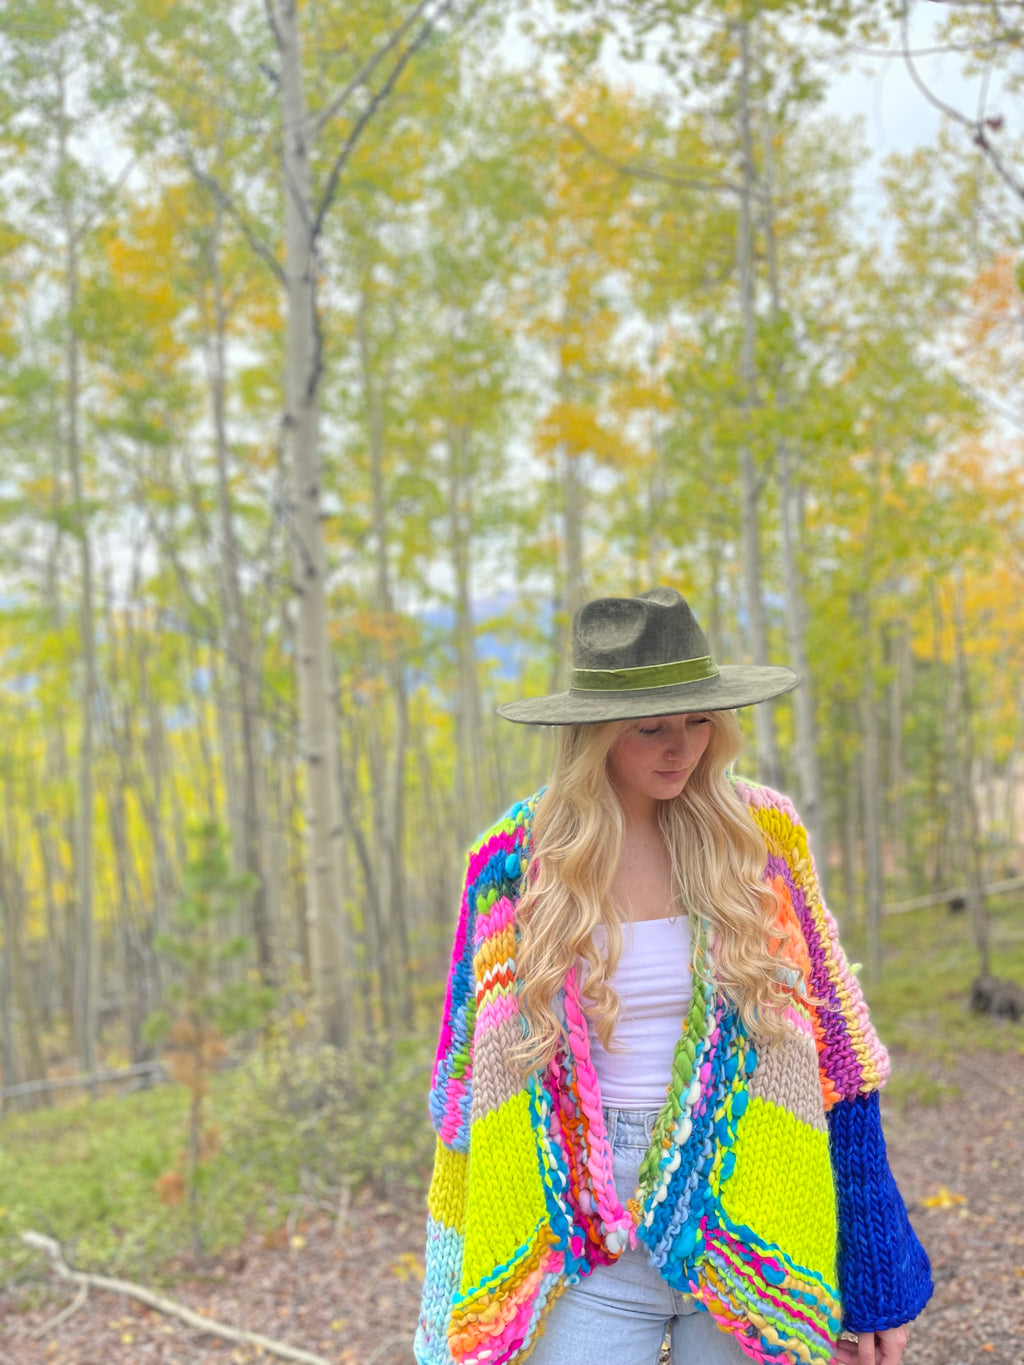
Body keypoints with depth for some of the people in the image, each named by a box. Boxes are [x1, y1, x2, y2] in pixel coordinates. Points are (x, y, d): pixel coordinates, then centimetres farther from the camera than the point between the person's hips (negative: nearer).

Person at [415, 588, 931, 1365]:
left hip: (753, 1235, 1)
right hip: (585, 1239, 0)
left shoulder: (763, 838, -3)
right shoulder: (516, 864, -3)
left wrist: (874, 1273, 0)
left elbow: (835, 1057, 1)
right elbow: (472, 1080, 4)